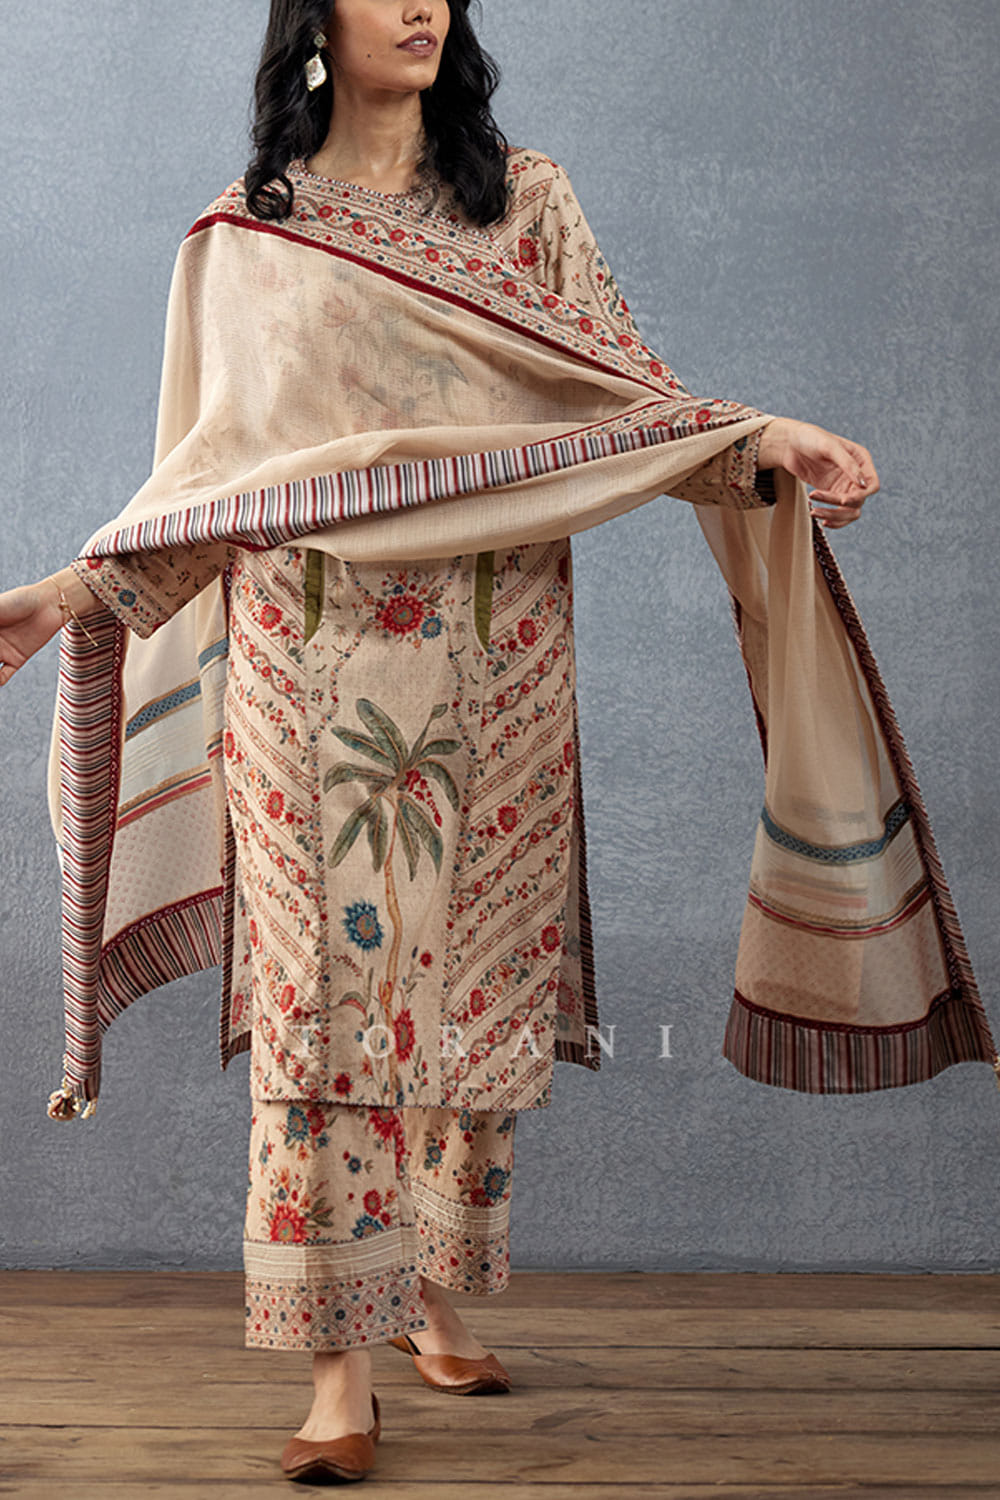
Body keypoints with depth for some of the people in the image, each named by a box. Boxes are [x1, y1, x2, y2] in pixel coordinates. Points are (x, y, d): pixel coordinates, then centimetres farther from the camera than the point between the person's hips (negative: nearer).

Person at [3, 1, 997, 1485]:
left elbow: (622, 386, 4)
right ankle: (341, 1365, 0)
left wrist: (762, 439, -13)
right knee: (324, 983, -6)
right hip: (311, 660, -1)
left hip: (493, 660, 1)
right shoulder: (246, 238, 10)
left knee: (474, 979, 4)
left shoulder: (527, 201, 11)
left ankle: (438, 1296, 21)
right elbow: (214, 462, 10)